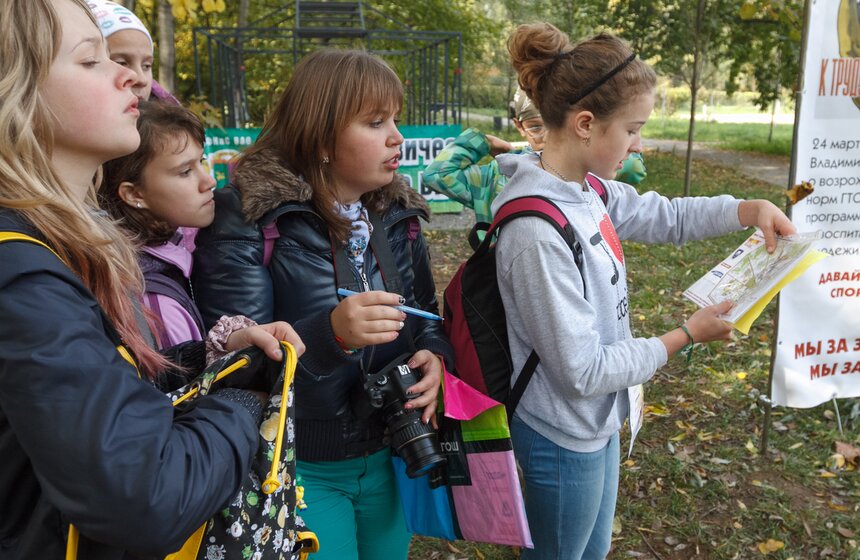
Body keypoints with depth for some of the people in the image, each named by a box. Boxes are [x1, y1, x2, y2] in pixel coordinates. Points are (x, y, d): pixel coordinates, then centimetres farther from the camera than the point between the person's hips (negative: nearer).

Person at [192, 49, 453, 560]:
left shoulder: (397, 214, 2)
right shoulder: (248, 216, -16)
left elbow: (427, 312, 12)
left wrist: (435, 356, -11)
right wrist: (331, 332, -37)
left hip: (388, 459, 6)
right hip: (298, 470, -5)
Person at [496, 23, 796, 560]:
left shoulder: (586, 190, -5)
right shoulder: (537, 232, -32)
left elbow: (664, 217, 14)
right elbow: (583, 372, -27)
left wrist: (751, 209, 0)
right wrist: (686, 336, -16)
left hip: (598, 419, 8)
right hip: (564, 436, -8)